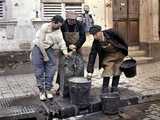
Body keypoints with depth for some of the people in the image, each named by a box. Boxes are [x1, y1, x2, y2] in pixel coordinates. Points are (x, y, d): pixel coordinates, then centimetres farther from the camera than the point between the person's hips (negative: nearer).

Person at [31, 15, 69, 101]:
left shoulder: (58, 30, -1)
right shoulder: (44, 27, -18)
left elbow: (61, 41, -11)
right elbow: (40, 43, -18)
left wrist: (65, 51, -26)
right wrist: (45, 56, -16)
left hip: (51, 50, 5)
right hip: (39, 49, -4)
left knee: (50, 72, 2)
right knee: (39, 72, 0)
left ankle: (48, 90, 15)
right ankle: (41, 91, 11)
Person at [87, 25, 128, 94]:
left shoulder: (110, 32, -28)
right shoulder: (96, 42, -20)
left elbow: (122, 40, -14)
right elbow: (92, 56, -18)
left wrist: (127, 51, -6)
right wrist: (89, 71, -22)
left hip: (119, 53, -1)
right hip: (108, 55, 1)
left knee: (117, 71, 2)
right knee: (107, 71, -11)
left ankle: (114, 88, 15)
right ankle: (105, 89, 1)